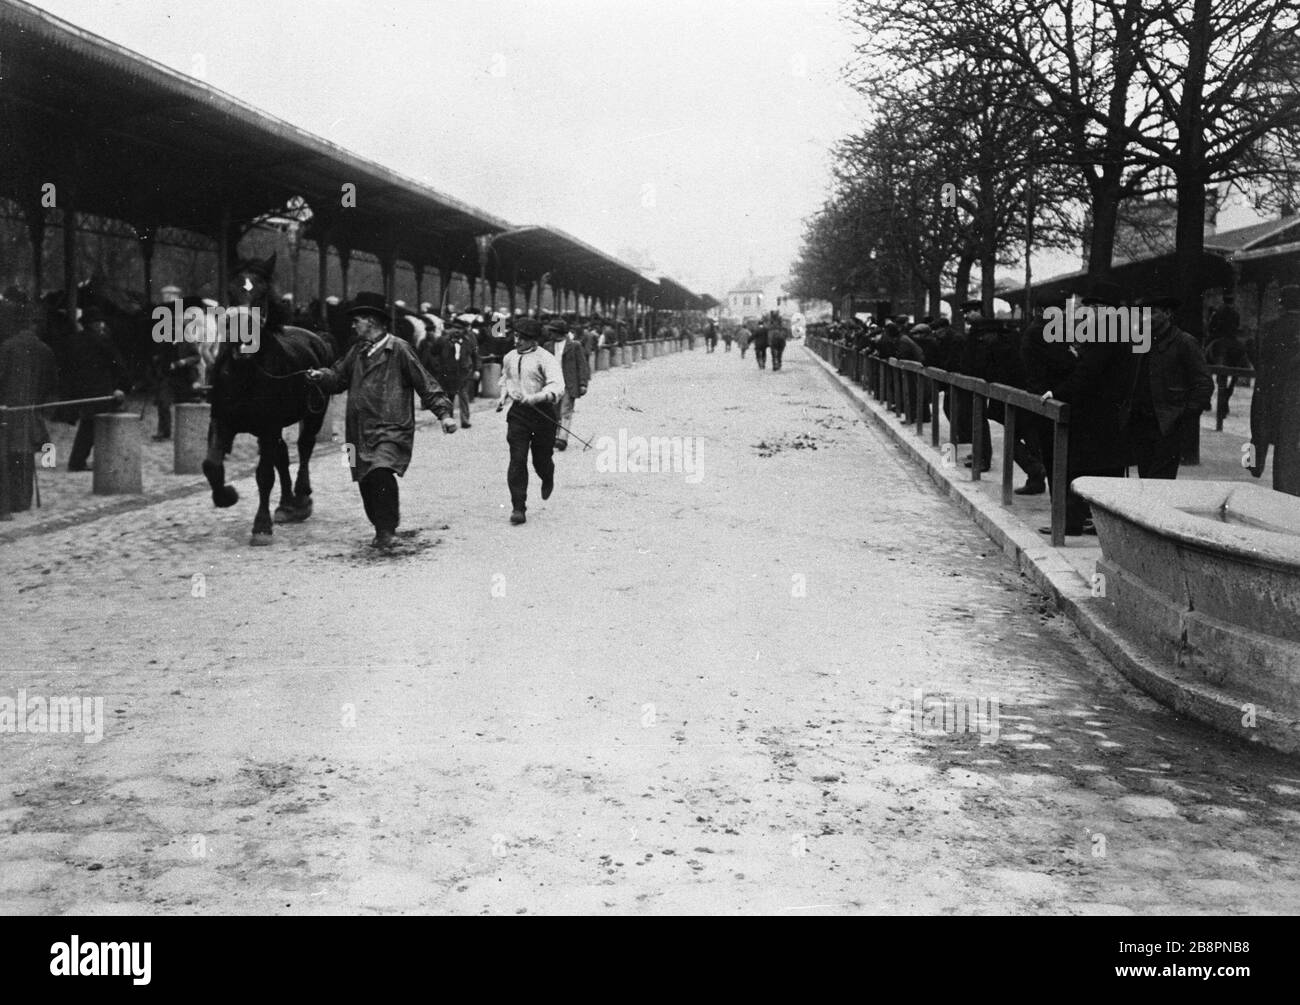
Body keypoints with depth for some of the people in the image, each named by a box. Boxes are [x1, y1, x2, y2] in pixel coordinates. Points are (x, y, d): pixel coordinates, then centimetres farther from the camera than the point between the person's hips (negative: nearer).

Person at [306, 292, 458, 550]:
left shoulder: (398, 349, -4)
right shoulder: (357, 350, 15)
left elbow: (425, 383, -5)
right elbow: (339, 376, 19)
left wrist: (444, 412, -12)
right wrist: (321, 376, -3)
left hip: (391, 429, -7)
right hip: (359, 430, 7)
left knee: (381, 472, -25)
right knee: (366, 481, 8)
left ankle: (388, 531, -15)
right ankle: (382, 530, 25)